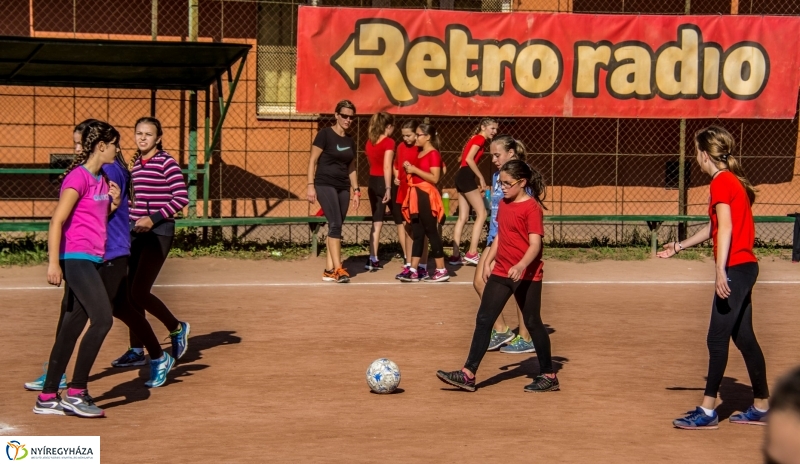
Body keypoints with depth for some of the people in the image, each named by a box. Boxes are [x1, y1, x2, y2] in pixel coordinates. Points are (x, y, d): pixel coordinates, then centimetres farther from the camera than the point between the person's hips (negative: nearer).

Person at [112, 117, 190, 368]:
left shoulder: (166, 162, -9)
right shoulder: (135, 164, 12)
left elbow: (182, 197, -14)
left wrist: (154, 219, -19)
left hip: (159, 232, -7)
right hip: (136, 232, 7)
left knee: (139, 292, -12)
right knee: (131, 293, 5)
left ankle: (177, 328, 11)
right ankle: (136, 351, 14)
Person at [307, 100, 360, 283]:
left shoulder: (349, 141, 13)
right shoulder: (325, 134, -6)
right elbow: (313, 160, -7)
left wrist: (356, 190, 15)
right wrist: (311, 185, -14)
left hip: (343, 188, 6)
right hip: (325, 185, -6)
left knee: (336, 228, 5)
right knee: (335, 224, -17)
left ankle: (329, 270, 9)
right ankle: (338, 269, -20)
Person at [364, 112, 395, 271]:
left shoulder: (369, 142, 9)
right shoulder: (389, 142, -12)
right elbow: (387, 167, -20)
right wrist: (388, 189, -22)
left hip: (372, 182, 6)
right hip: (384, 182, -6)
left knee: (377, 222, 9)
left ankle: (373, 259, 1)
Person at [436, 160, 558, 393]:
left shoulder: (532, 208, -14)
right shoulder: (503, 205, 10)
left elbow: (535, 244, -23)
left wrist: (521, 266, -37)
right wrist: (488, 261, 15)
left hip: (527, 275, -7)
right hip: (501, 273, 7)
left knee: (532, 322, 4)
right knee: (484, 319, -1)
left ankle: (549, 376, 17)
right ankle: (468, 374, -4)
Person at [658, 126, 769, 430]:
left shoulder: (721, 182, -12)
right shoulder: (733, 181, 17)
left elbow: (726, 228, -22)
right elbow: (714, 228, 27)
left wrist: (721, 271, -29)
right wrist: (679, 247, 34)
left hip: (735, 268, -10)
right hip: (745, 267, 10)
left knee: (717, 339, -7)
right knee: (744, 337, 14)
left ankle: (707, 411, -6)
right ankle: (761, 407, 19)